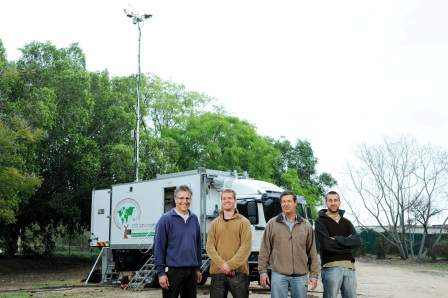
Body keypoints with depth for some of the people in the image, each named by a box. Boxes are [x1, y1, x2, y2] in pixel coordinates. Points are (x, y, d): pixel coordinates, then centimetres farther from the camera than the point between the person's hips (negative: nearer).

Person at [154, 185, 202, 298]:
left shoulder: (194, 219, 8)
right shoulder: (166, 219, -7)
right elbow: (159, 248, -9)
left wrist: (198, 268, 12)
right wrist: (161, 272, -12)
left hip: (191, 271, 5)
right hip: (173, 270, -5)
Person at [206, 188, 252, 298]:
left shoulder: (244, 222, 3)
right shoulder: (214, 223, 12)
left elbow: (246, 247, -6)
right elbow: (210, 247, 3)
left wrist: (231, 265, -15)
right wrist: (222, 264, -12)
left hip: (238, 272, -2)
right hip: (217, 272, 3)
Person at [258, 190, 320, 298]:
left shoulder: (306, 225, 8)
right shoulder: (272, 224, 4)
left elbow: (312, 252, 9)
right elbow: (264, 250, 4)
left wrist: (314, 275, 4)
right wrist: (263, 271, -1)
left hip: (301, 275, 2)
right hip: (279, 275, -2)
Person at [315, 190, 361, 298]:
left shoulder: (346, 222, 17)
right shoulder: (321, 221, 2)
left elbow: (357, 242, 0)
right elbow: (327, 244, -13)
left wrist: (337, 239, -11)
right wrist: (347, 242, -4)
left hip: (349, 267, 5)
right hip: (331, 267, -5)